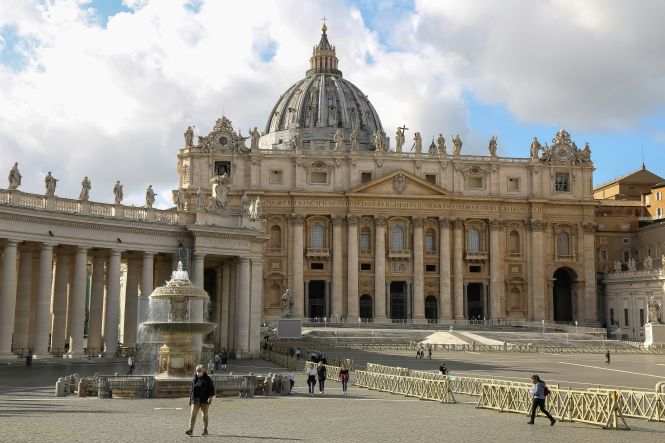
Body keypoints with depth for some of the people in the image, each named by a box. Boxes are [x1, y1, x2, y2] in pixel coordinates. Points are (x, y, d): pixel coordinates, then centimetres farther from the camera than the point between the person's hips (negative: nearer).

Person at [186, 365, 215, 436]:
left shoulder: (207, 379, -2)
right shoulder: (195, 379, 12)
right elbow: (192, 389, 19)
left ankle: (205, 430, 15)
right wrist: (190, 398, 16)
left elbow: (212, 389, -6)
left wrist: (211, 397, -19)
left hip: (204, 400, -3)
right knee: (193, 415, -8)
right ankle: (190, 429, -13)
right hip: (195, 400, 4)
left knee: (205, 415, 5)